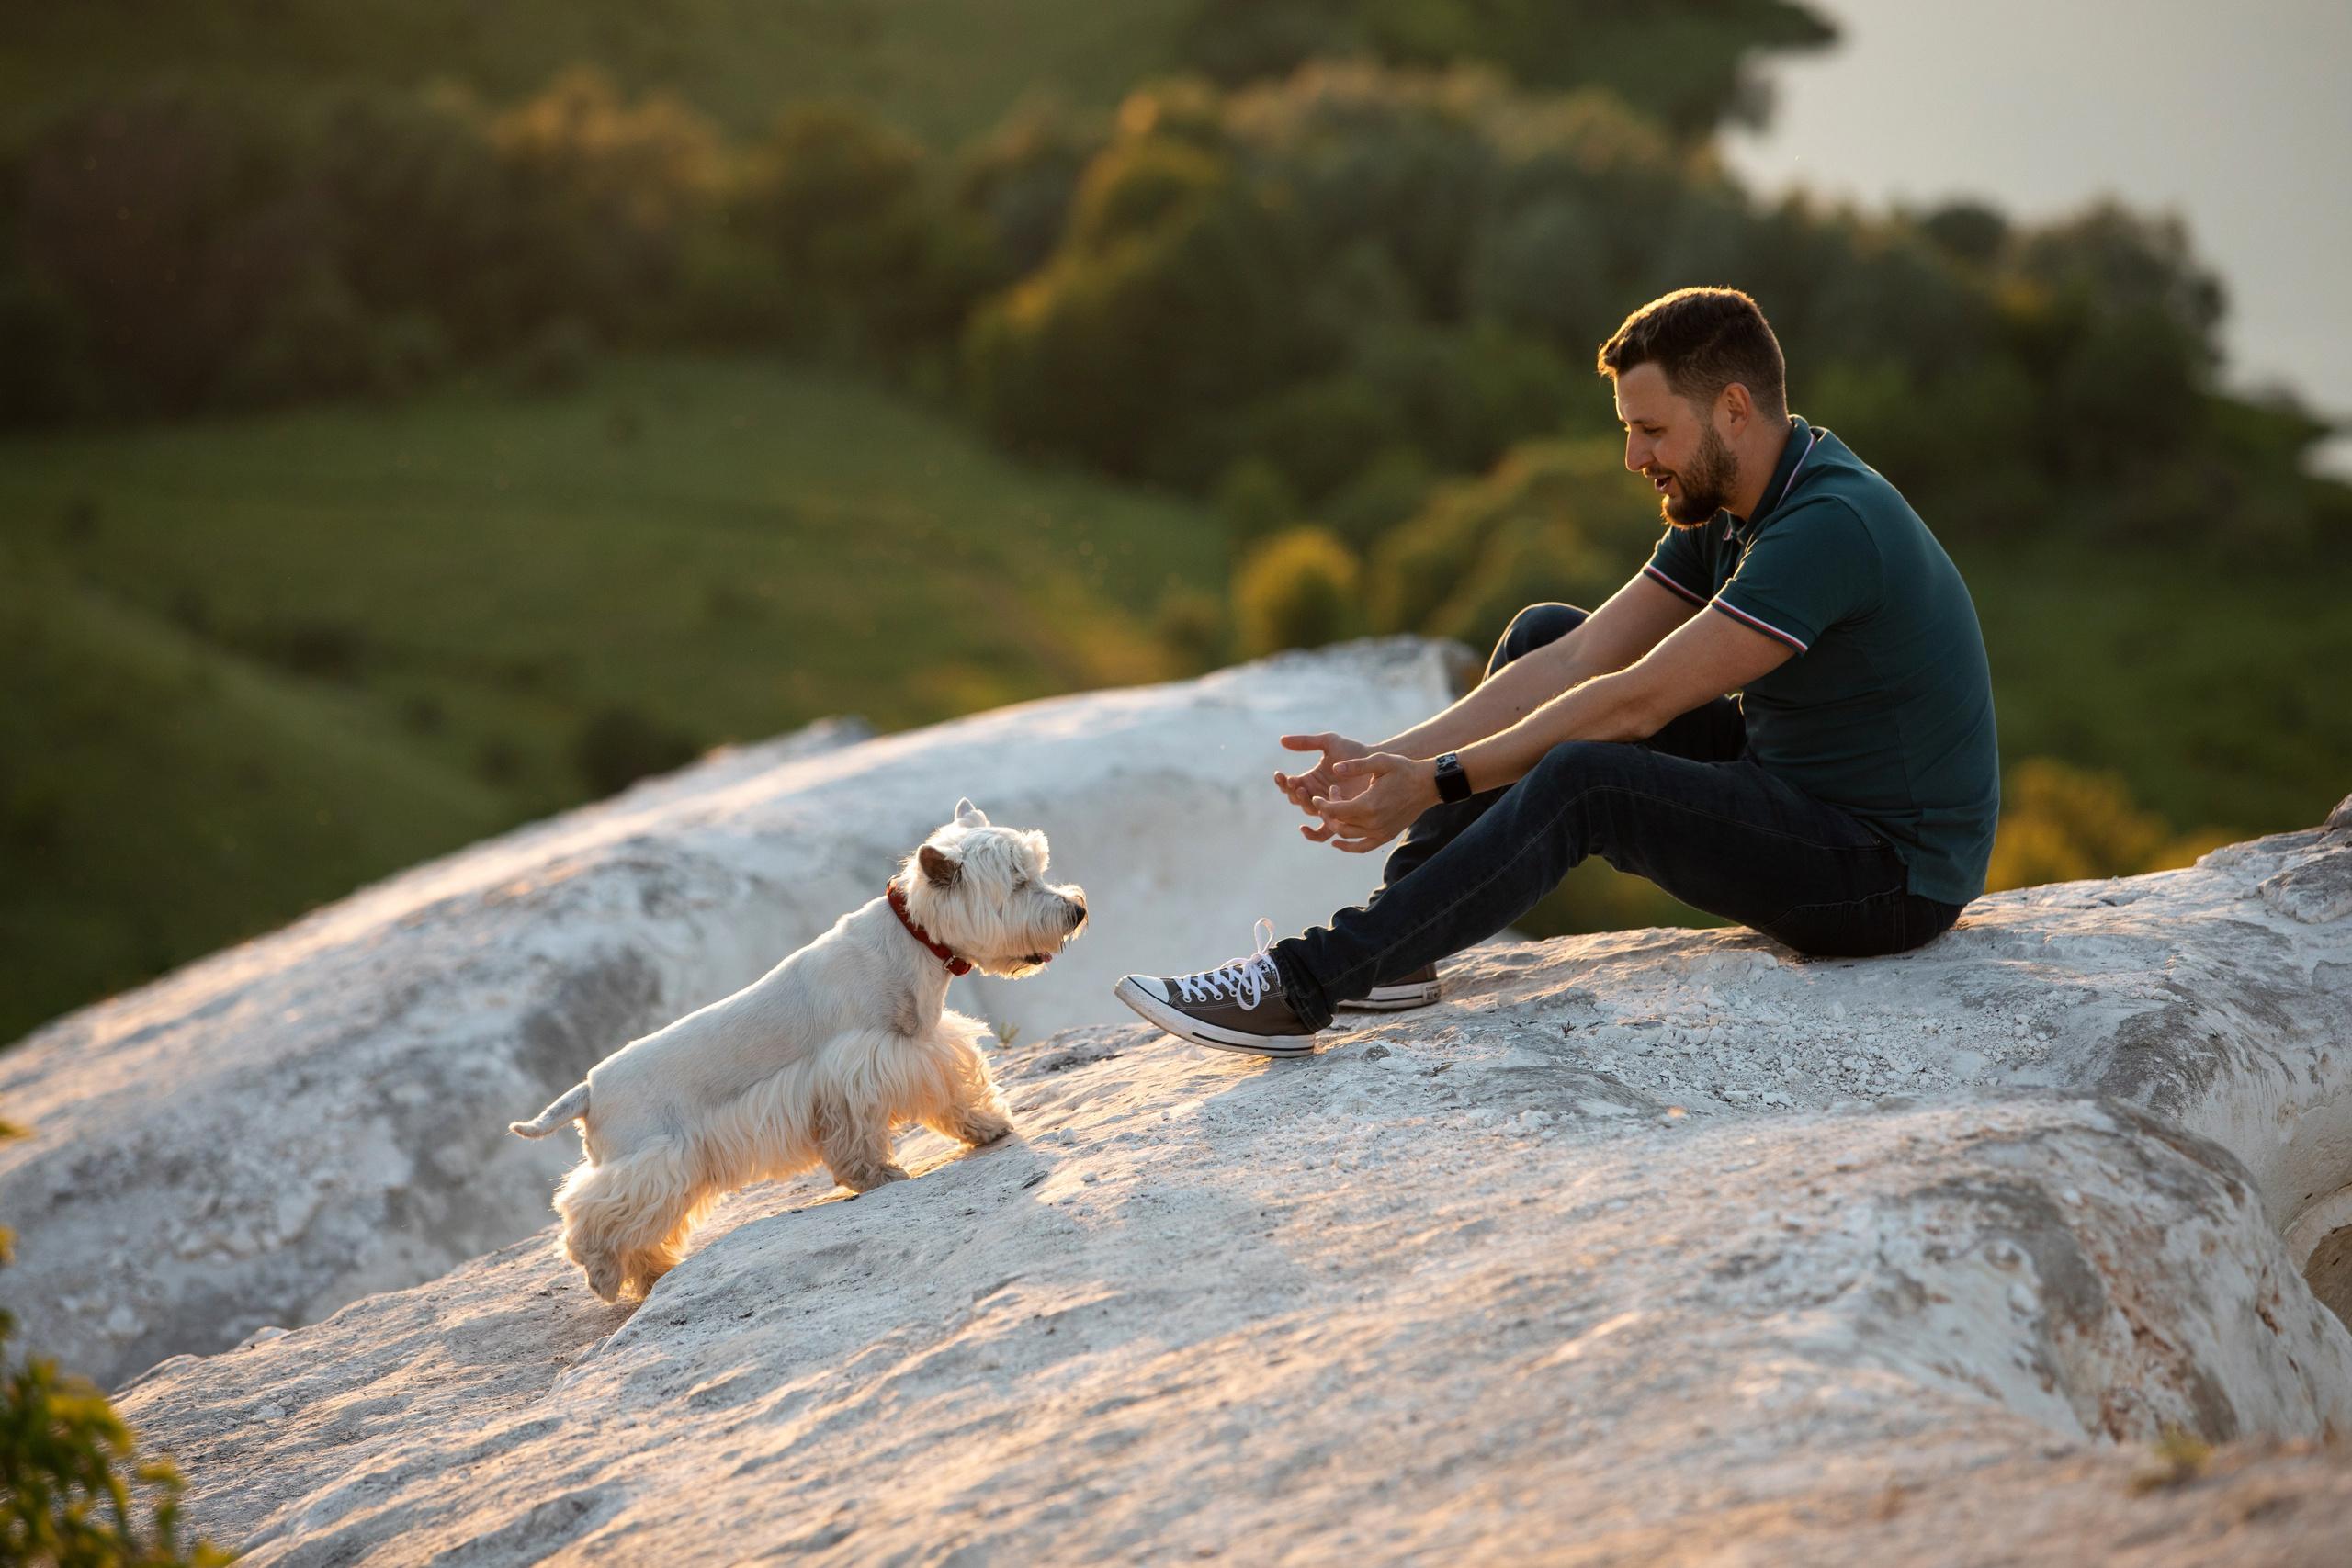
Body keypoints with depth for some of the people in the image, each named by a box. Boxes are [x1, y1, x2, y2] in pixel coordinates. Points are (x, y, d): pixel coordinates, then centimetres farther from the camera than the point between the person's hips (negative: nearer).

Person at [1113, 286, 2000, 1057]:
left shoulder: (1829, 525, -26)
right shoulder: (1725, 510, 4)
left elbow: (1637, 704, -27)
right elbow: (1580, 661, -1)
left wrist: (1436, 784, -23)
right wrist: (1389, 757, -10)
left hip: (1891, 875, -9)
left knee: (1582, 781, -30)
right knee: (1544, 635, 5)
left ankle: (1300, 987, -22)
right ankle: (1393, 945, -1)